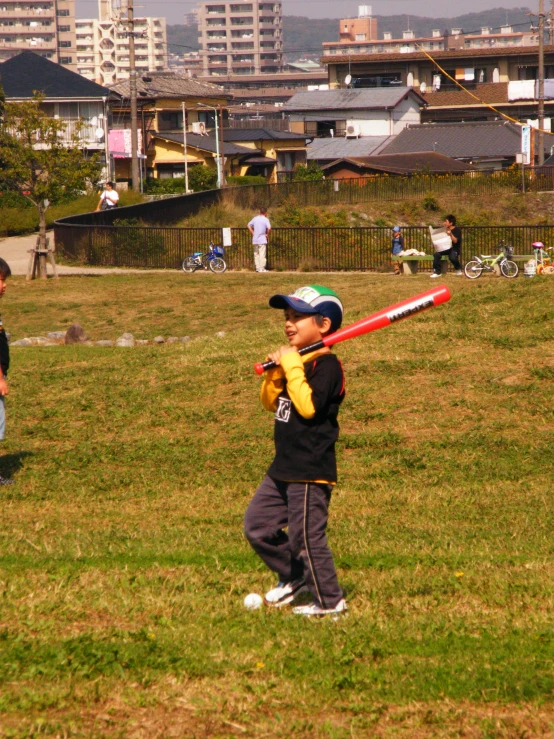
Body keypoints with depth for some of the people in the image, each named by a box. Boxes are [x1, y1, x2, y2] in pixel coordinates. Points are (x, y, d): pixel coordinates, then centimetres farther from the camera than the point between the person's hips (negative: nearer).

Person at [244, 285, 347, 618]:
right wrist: (275, 373, -2)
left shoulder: (326, 365, -15)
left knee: (306, 535, -5)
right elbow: (271, 403, 16)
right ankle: (295, 576, 29)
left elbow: (308, 405, -27)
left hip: (311, 470, -10)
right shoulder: (295, 361, 13)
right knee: (257, 525, 13)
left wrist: (292, 367, -23)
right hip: (284, 466, 10)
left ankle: (330, 601, 6)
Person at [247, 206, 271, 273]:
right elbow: (269, 228, -23)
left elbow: (249, 226, 13)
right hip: (262, 240, -5)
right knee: (262, 254, -3)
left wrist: (253, 233, 13)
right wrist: (267, 234, -7)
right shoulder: (265, 219, -9)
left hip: (255, 240, 5)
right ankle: (262, 268, -4)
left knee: (256, 254, 13)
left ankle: (257, 267, 14)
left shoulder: (255, 218, 7)